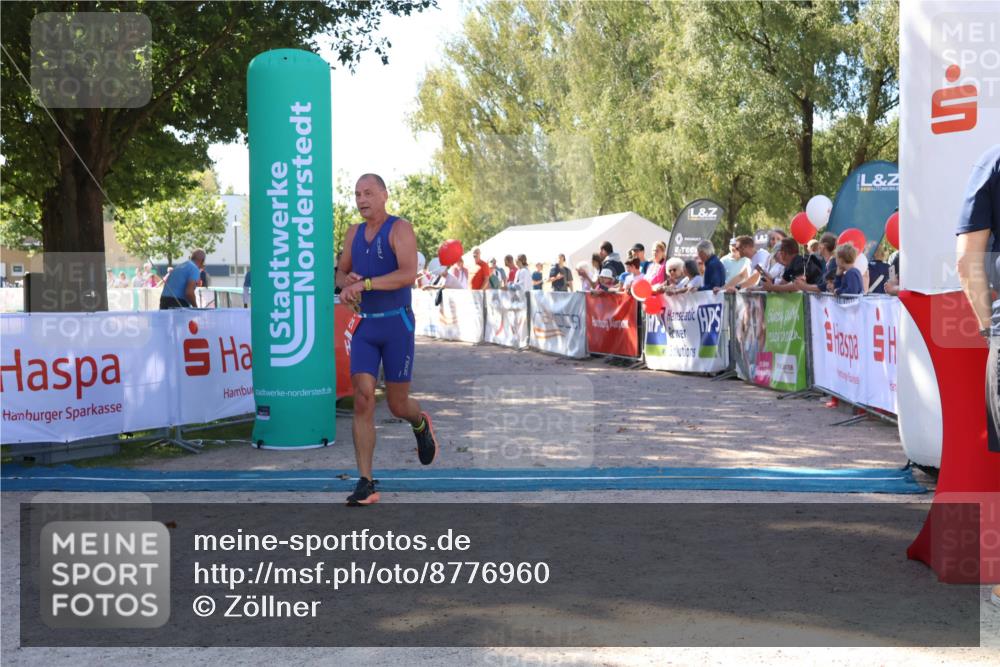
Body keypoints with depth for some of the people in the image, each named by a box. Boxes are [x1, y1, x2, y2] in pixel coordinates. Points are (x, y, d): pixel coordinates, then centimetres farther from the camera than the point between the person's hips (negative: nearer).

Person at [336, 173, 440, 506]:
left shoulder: (400, 228, -8)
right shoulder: (354, 233, 11)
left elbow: (408, 275, -21)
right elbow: (341, 273, 21)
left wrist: (365, 283, -28)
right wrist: (347, 282, -3)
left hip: (397, 324, -4)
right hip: (364, 327, 4)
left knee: (397, 405, 3)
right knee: (363, 400, -9)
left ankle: (420, 423, 42)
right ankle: (366, 484, -7)